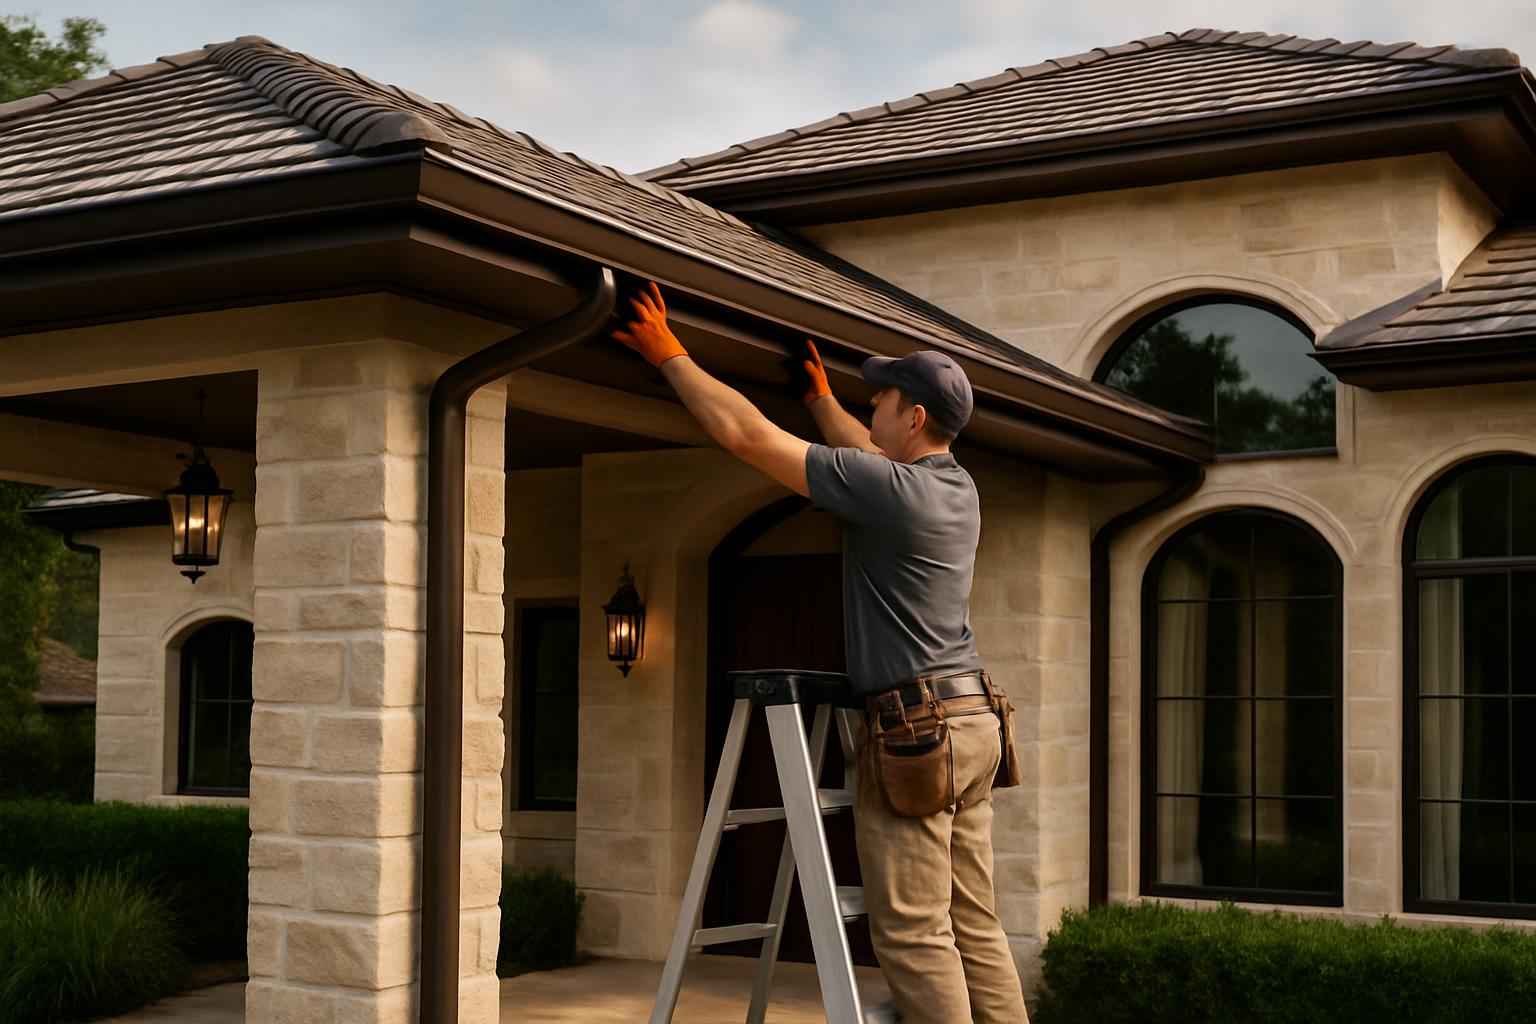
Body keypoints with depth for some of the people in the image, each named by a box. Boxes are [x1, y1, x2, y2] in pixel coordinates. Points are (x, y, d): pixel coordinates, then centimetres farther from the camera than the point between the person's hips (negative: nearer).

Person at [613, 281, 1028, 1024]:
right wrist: (819, 397, 44)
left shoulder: (887, 489, -14)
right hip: (970, 720, 9)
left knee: (914, 935, -5)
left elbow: (745, 434, -12)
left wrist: (669, 354, -2)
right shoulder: (957, 486, 11)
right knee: (974, 927, 10)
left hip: (914, 731, -9)